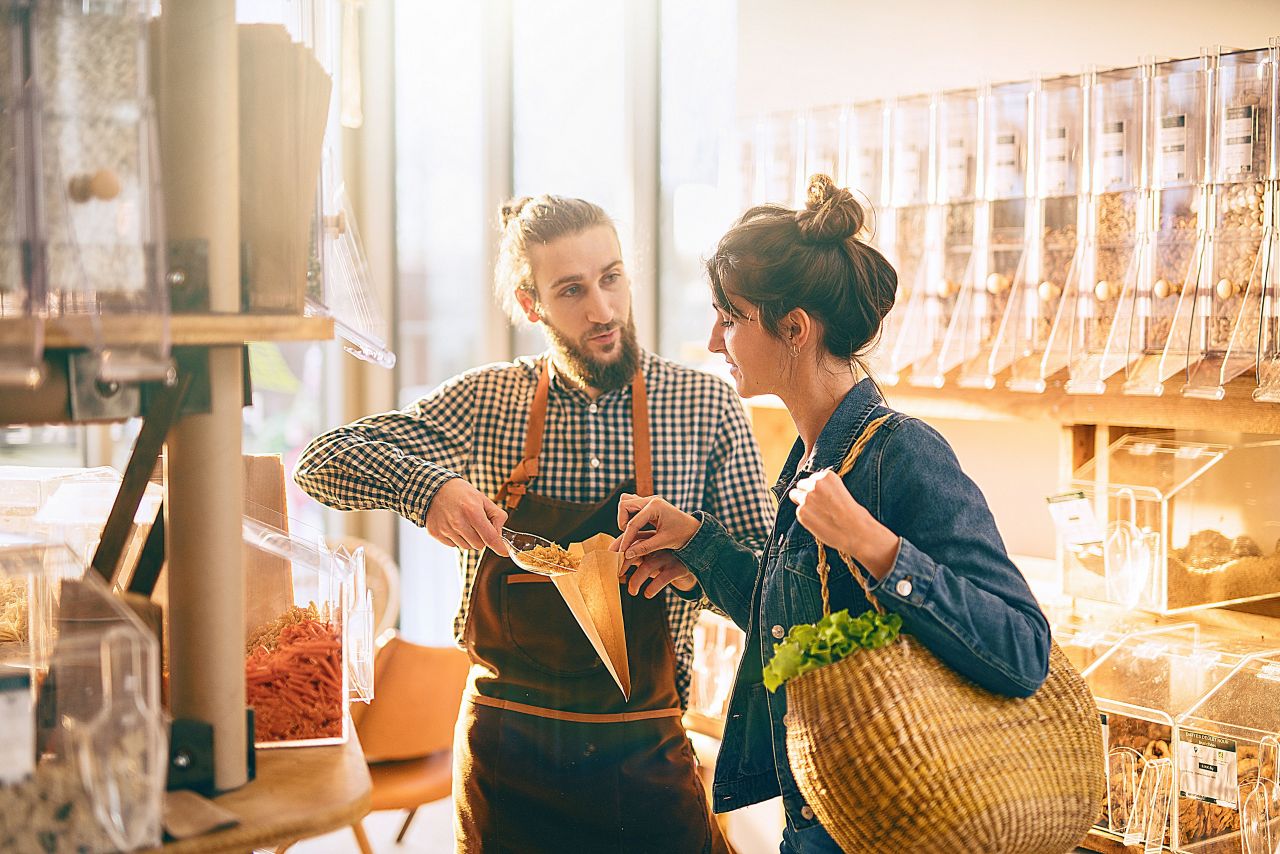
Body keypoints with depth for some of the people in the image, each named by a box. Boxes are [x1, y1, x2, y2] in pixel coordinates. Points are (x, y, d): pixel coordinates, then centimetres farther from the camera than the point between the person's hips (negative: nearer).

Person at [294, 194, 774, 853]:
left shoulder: (708, 406, -5)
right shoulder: (486, 401, -2)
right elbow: (324, 459, -1)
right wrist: (426, 486, -20)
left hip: (643, 750, -1)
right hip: (505, 749, 1)